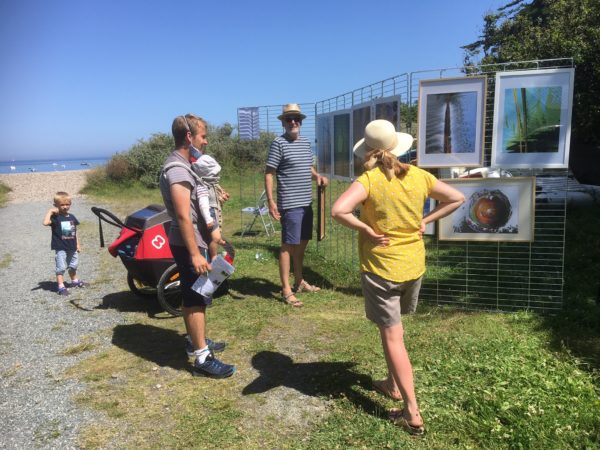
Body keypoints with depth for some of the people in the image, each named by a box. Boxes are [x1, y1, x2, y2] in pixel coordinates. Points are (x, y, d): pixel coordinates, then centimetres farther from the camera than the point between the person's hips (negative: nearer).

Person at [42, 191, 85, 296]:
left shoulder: (72, 217, 5)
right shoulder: (56, 217, -12)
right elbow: (45, 222, -34)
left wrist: (77, 244, 12)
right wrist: (50, 211, -26)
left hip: (72, 247, 6)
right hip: (60, 248, -6)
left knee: (73, 266, 22)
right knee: (61, 267, -5)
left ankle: (74, 280, 39)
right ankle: (61, 286, -1)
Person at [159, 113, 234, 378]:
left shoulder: (182, 165, 13)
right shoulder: (177, 170, -20)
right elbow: (183, 216, -26)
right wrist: (195, 254, -27)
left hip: (191, 242, 10)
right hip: (188, 245, -10)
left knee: (191, 297, 20)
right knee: (197, 300, -6)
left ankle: (194, 341, 35)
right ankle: (202, 359, 1)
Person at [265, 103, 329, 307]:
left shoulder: (305, 142, 13)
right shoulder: (279, 143, -9)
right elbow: (269, 173, -11)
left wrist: (318, 176, 5)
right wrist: (270, 201, -19)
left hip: (306, 203, 8)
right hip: (290, 204, -8)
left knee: (302, 243, 16)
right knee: (288, 245, -2)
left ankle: (299, 281, 31)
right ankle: (286, 289, 6)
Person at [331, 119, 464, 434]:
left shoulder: (369, 179, -16)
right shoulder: (418, 176, -2)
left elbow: (338, 210, -31)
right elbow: (457, 198, 8)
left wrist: (366, 230, -18)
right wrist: (424, 221, 5)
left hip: (381, 269, -5)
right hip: (413, 266, 6)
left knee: (392, 336, 5)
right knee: (392, 326, 25)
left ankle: (412, 413, 9)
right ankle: (393, 384, 41)